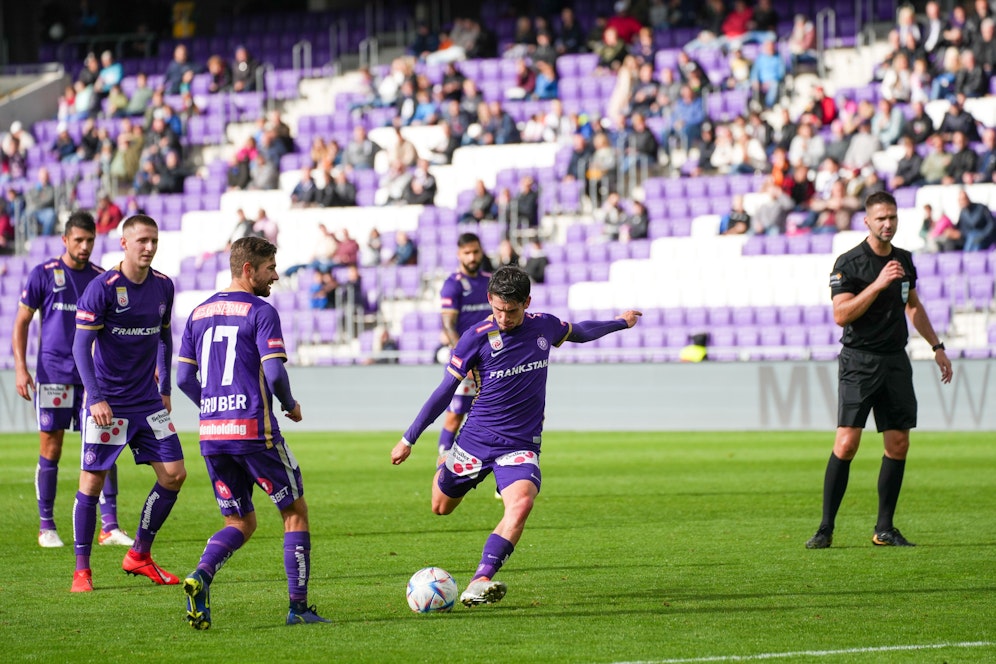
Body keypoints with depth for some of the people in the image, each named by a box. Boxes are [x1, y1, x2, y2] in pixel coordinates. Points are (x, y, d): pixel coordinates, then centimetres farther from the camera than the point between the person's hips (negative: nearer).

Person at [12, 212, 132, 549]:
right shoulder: (43, 274, 0)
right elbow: (21, 322, 3)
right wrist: (20, 368, -7)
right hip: (53, 376, -2)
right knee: (51, 451, 1)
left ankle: (109, 526, -2)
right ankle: (46, 526, 10)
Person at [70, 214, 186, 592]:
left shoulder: (163, 287, 4)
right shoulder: (102, 288, -13)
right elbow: (81, 346, -13)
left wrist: (165, 388, 16)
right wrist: (97, 398, -20)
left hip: (148, 402, 5)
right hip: (107, 402, -5)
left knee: (173, 475, 0)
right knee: (91, 482, -4)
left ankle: (139, 555, 15)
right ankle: (82, 570, 7)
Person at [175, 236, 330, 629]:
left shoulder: (199, 313, 12)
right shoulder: (261, 312, -8)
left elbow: (184, 378, 13)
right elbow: (274, 373, -16)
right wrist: (291, 405, 3)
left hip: (211, 434, 6)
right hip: (254, 431, -6)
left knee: (240, 523, 16)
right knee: (295, 512, 11)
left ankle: (201, 576, -13)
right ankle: (299, 607, 9)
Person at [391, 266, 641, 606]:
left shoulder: (544, 326, -1)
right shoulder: (476, 338, -12)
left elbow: (579, 332, 23)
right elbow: (445, 391, -4)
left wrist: (621, 322, 37)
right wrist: (408, 440, -1)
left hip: (522, 446, 1)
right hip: (477, 438, -1)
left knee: (521, 504, -28)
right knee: (441, 508, 15)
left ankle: (479, 584, -34)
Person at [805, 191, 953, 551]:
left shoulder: (904, 259, 11)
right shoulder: (848, 263, -8)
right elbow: (841, 314, -18)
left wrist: (937, 346, 26)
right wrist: (879, 283, -23)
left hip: (896, 360, 6)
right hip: (859, 361, -6)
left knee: (898, 445, 1)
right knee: (846, 443, -12)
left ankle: (884, 530, 10)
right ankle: (826, 529, -5)